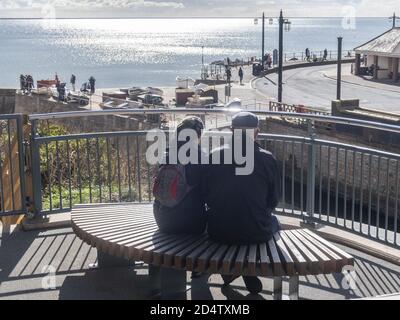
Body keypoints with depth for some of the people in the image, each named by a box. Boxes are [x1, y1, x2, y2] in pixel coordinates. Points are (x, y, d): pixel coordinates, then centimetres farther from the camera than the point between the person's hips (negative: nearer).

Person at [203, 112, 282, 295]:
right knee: (273, 221, 31)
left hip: (218, 233, 2)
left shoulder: (215, 156, -2)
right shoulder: (268, 159, -5)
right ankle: (250, 275, 21)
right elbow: (274, 201, 4)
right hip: (256, 234, -2)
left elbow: (206, 197, 7)